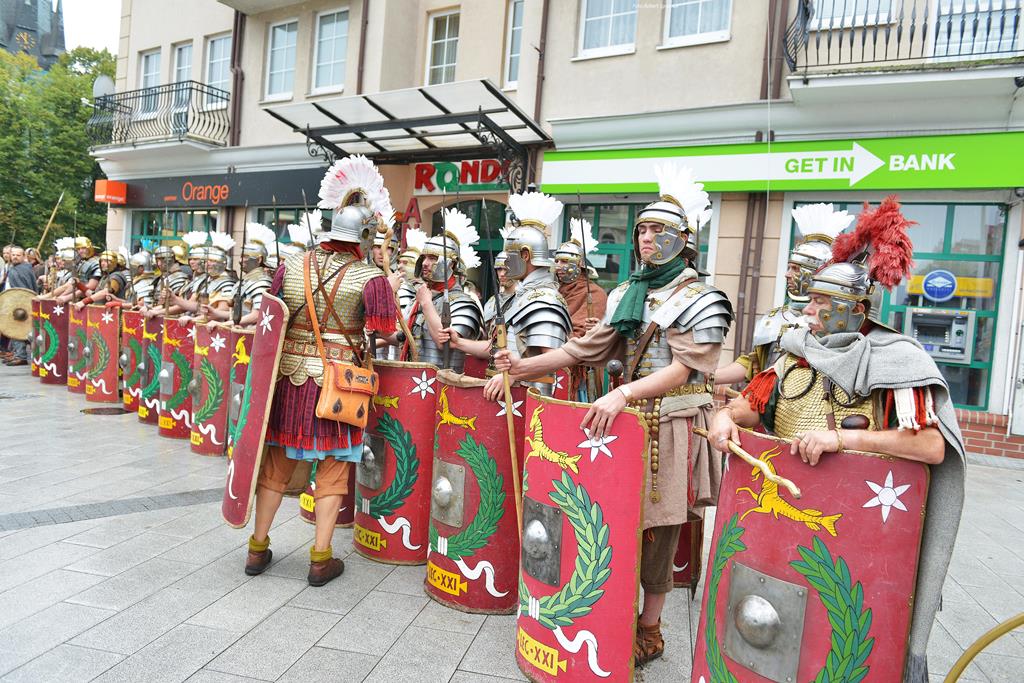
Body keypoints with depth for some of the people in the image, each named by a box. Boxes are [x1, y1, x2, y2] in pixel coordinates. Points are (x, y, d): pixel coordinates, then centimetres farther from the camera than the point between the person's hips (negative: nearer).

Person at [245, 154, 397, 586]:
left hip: (289, 375, 4)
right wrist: (388, 289, 4)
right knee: (332, 467, 9)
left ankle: (258, 547, 28)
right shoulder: (371, 278, -10)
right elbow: (384, 334, -11)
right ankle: (321, 558, 17)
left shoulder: (292, 264, 1)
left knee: (277, 464, 15)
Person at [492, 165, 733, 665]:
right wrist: (526, 366, 0)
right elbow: (590, 347, 9)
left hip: (670, 427, -5)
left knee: (656, 527, 4)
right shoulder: (625, 294, 12)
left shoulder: (698, 300, -7)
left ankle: (649, 630, 22)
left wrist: (623, 393, -29)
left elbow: (684, 369, -17)